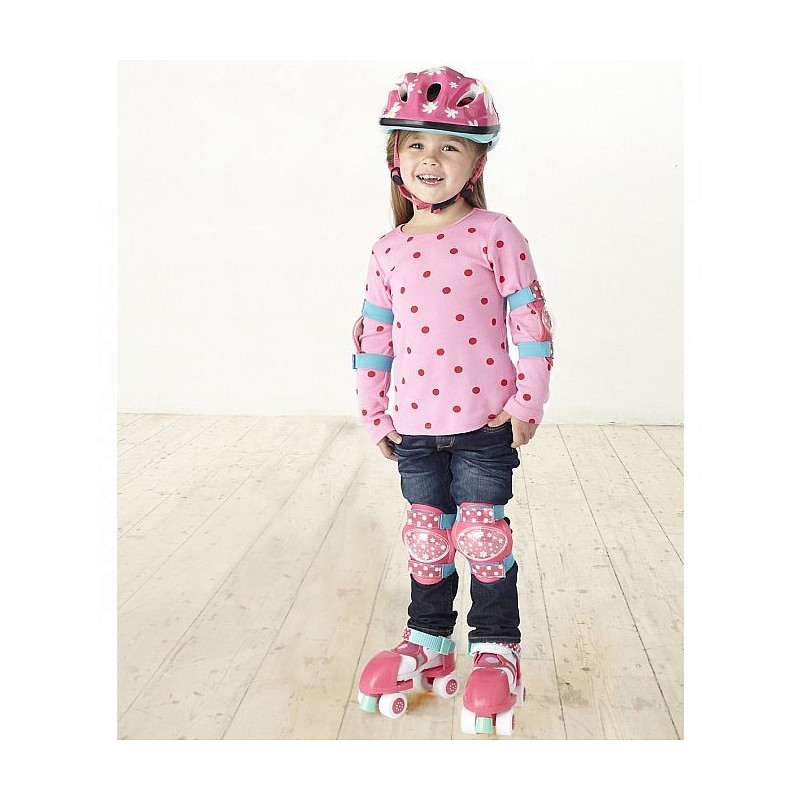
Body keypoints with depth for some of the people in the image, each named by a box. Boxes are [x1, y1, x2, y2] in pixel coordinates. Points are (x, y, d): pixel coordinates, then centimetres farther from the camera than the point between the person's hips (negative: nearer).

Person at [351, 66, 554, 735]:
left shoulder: (495, 235, -6)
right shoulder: (388, 250, 6)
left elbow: (531, 323, -6)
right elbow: (373, 337, 12)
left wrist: (527, 404, -7)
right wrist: (374, 415, 11)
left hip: (485, 425, -4)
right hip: (415, 428, 4)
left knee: (483, 535, 2)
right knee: (426, 538, 13)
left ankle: (498, 649, 21)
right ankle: (428, 642, 31)